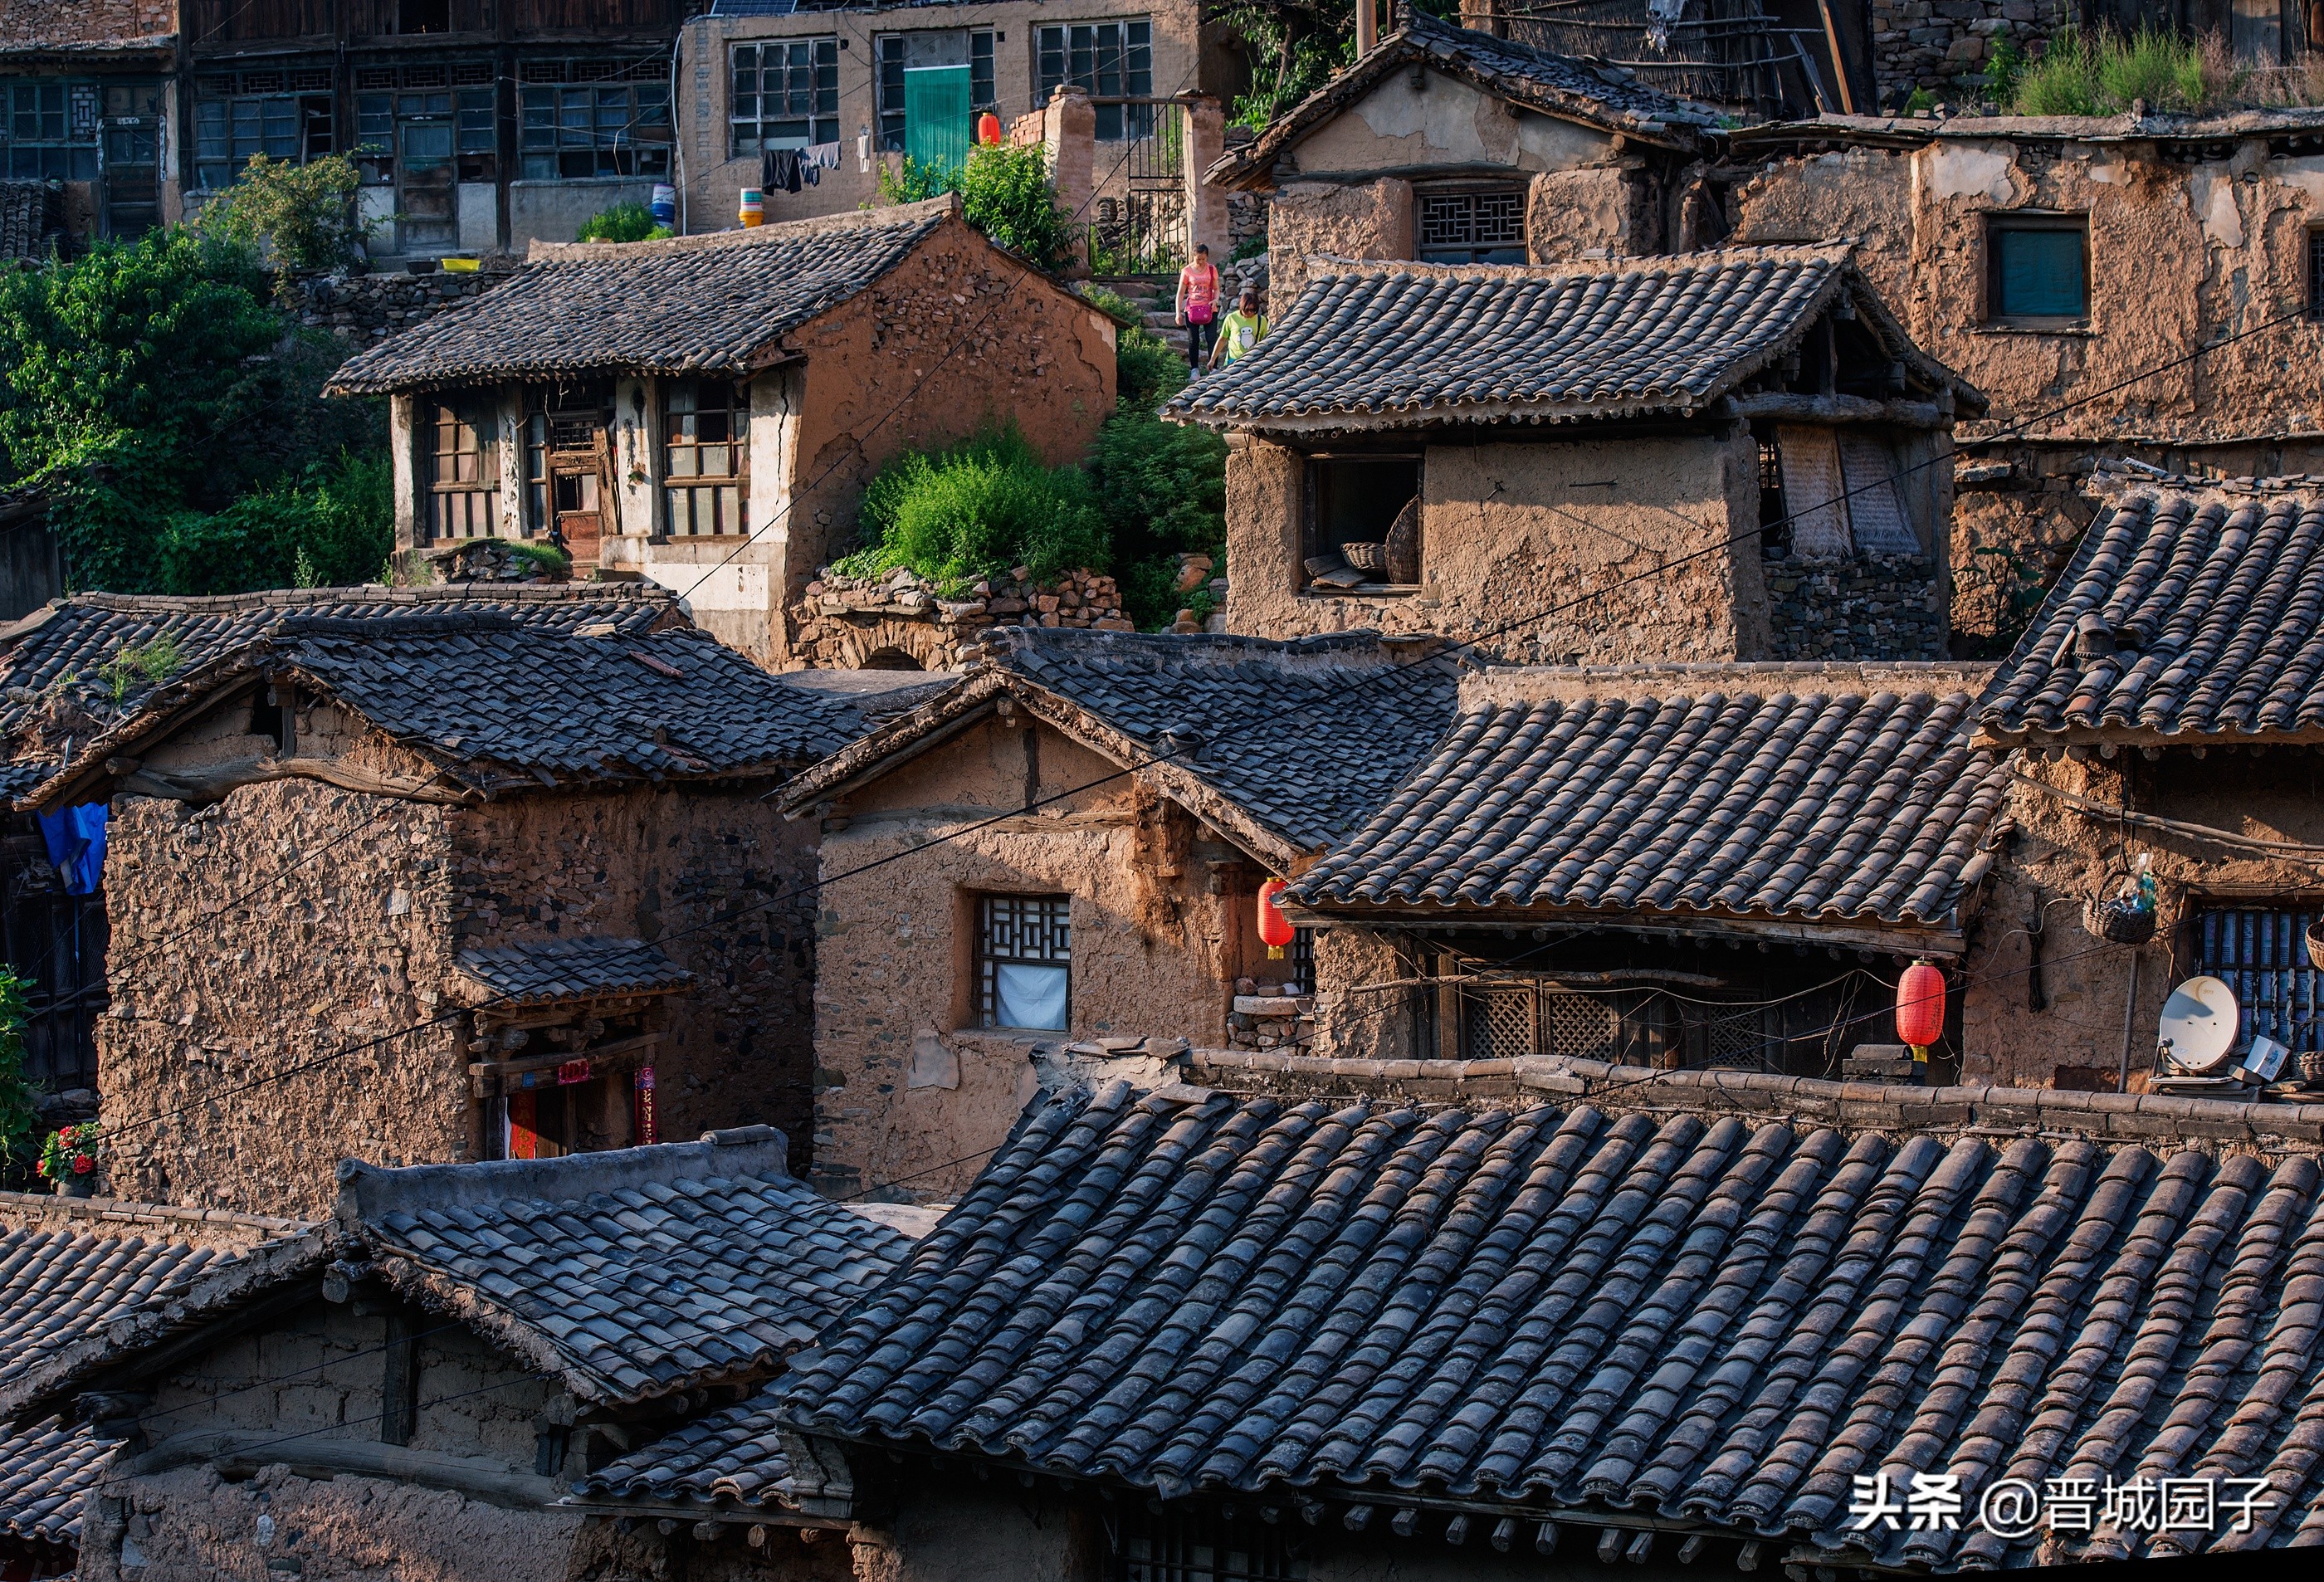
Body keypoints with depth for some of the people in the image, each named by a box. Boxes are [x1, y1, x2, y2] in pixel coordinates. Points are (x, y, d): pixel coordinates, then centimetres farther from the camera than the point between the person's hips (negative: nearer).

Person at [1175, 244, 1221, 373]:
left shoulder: (1212, 269, 4)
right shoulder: (1187, 271, -1)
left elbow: (1216, 289, 11)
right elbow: (1181, 293, 3)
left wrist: (1215, 300, -11)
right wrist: (1178, 312, -2)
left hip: (1209, 309, 0)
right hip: (1192, 309, 0)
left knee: (1212, 338, -8)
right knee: (1193, 340, 5)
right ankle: (1195, 369, 13)